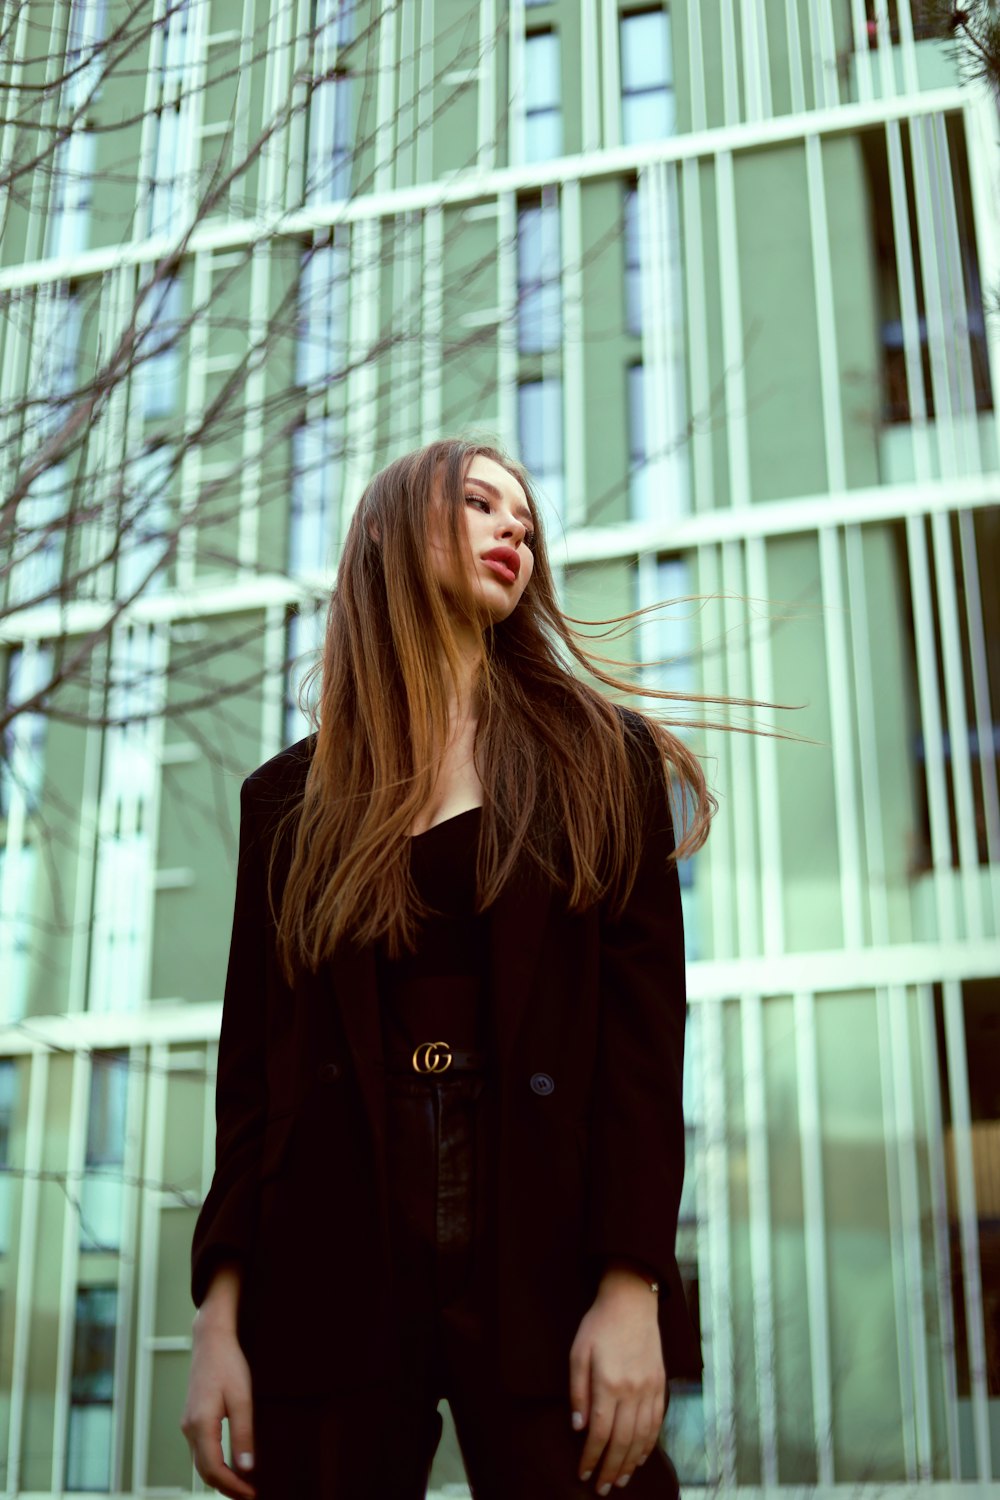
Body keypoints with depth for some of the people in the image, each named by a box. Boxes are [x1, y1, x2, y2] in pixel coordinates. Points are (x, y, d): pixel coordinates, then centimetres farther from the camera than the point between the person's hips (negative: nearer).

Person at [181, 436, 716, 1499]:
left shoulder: (602, 759, 8)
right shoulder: (292, 796, 12)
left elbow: (646, 1025, 0)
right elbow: (253, 1053, 9)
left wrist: (632, 1286, -10)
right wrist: (219, 1312, 0)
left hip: (542, 1256, -1)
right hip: (331, 1265, 1)